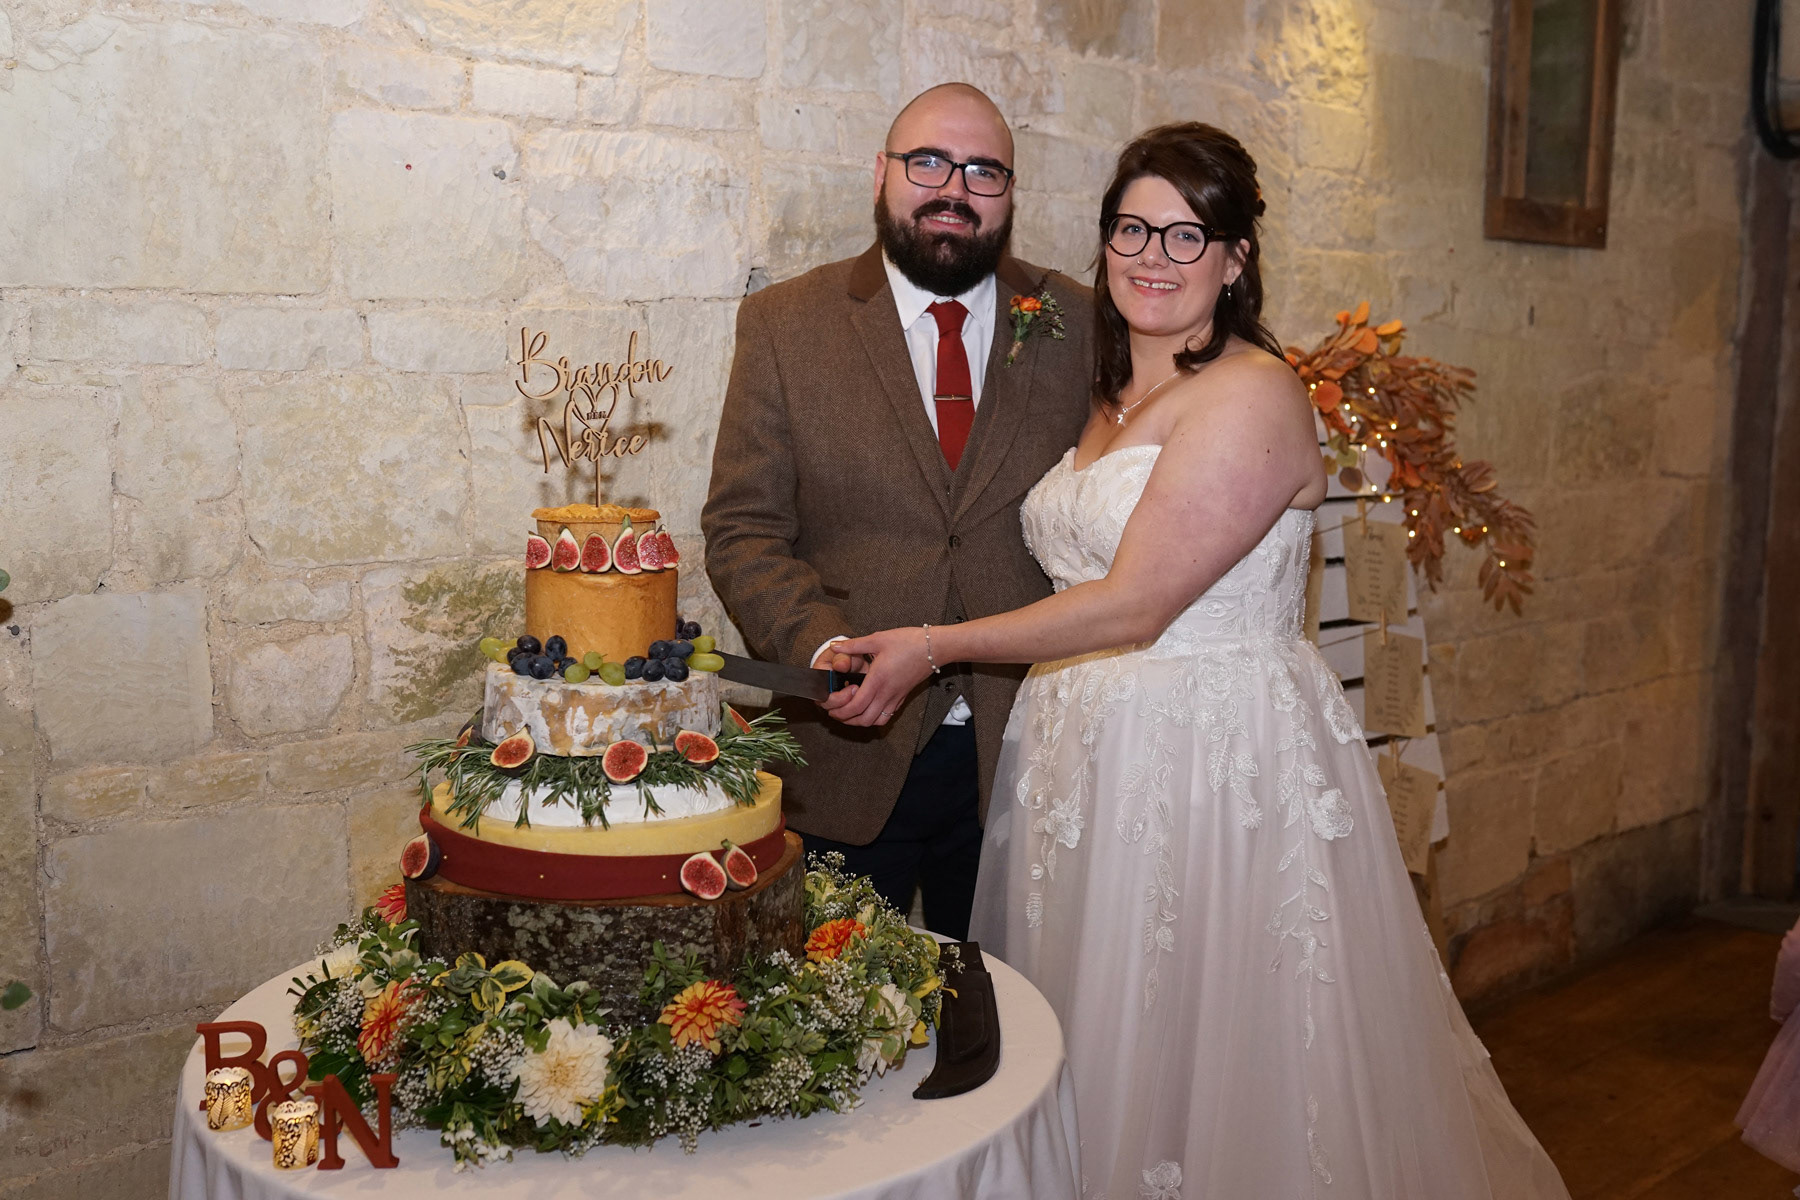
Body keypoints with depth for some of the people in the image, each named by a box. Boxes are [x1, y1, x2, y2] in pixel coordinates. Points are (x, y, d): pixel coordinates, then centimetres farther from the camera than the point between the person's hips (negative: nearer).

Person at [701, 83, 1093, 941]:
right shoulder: (785, 324, 0)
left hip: (1020, 752, 1)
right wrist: (820, 644, -19)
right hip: (847, 758, -1)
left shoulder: (1077, 323, 3)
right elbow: (742, 529, -3)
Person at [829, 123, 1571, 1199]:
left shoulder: (1251, 394, -13)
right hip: (1092, 750, 8)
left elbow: (1134, 606, -18)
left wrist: (937, 648, -13)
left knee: (1216, 1051, 5)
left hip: (1223, 748, -7)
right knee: (1091, 1057, 15)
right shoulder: (1108, 397, 14)